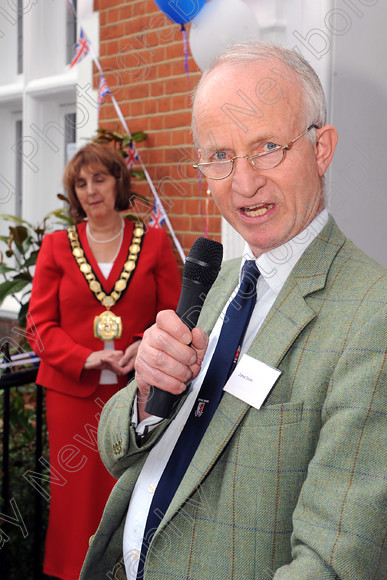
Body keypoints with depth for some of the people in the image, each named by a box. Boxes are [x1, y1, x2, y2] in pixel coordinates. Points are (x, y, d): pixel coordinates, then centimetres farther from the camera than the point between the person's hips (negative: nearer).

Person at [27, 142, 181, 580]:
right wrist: (85, 359, -12)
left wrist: (145, 347, -14)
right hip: (73, 392, 1)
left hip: (137, 390, 0)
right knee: (77, 495, 5)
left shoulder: (154, 242, 7)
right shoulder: (57, 246, 8)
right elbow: (41, 324, 4)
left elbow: (173, 314, 6)